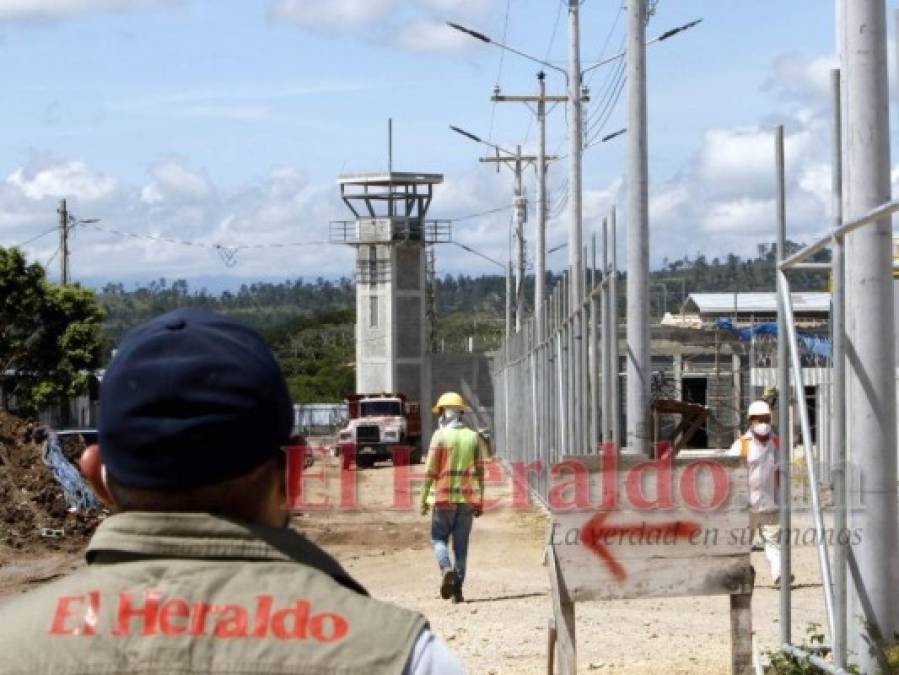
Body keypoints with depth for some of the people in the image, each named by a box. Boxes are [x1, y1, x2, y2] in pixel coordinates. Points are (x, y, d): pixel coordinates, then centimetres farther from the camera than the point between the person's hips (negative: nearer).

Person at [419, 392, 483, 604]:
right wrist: (479, 501, 11)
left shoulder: (440, 436, -4)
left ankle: (446, 569, -17)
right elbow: (479, 471, 7)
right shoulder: (473, 437, 7)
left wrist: (423, 499, 0)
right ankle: (457, 589, 4)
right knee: (461, 543, 6)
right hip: (467, 499, 3)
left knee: (439, 538, 10)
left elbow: (430, 471, -6)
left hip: (444, 497, -3)